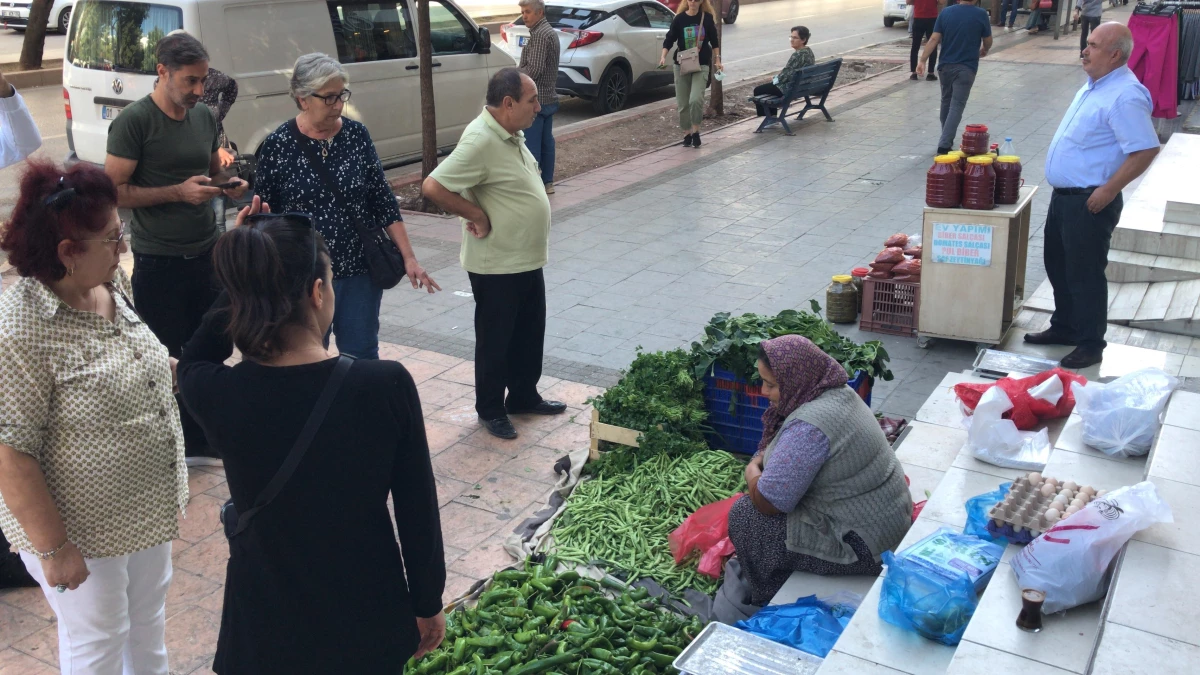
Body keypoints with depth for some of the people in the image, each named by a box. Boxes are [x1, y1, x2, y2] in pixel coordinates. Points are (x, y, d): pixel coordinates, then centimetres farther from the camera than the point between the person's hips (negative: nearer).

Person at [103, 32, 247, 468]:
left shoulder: (205, 116, 9)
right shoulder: (134, 121, -11)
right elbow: (115, 191, -13)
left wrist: (227, 185, -1)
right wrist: (178, 192, -21)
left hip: (206, 255, 6)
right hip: (158, 264, -6)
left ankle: (201, 444, 22)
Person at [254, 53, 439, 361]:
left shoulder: (357, 135, 0)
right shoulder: (278, 145, -7)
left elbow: (383, 201, 3)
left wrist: (409, 257, -2)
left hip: (360, 272, 2)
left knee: (363, 358, 9)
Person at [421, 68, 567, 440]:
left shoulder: (510, 133, 5)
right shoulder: (480, 141, -24)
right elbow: (433, 186, -29)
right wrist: (478, 215, -22)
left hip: (528, 259, 9)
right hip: (496, 265, -9)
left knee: (529, 334, 20)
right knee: (495, 340, 7)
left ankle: (523, 396, 37)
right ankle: (490, 410, 23)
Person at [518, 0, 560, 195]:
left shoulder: (539, 34, -17)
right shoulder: (550, 32, 16)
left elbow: (534, 69, -23)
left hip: (536, 99, -10)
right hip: (549, 97, 10)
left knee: (531, 145, -7)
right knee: (546, 142, 13)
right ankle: (547, 182, 18)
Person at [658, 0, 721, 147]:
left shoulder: (707, 18, -1)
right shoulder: (679, 19, -3)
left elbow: (714, 40, 8)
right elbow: (669, 39, -1)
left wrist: (717, 59, 6)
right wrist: (663, 57, -15)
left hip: (701, 65, -1)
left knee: (696, 99, -19)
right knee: (683, 103, 4)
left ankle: (696, 131, -1)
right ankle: (688, 133, 21)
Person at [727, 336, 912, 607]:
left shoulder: (809, 426, -30)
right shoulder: (837, 392, 1)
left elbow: (767, 502, -25)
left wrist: (751, 471, -5)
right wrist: (764, 458, 1)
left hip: (863, 544, -10)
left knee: (744, 515, -7)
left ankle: (770, 601, 14)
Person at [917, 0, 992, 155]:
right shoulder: (981, 14, -6)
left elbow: (934, 39, -6)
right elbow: (988, 42, 5)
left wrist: (922, 60, -5)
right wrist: (984, 51, 26)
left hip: (946, 65, 4)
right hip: (966, 67, -4)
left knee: (946, 101, 20)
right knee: (957, 105, -5)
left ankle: (947, 139, 32)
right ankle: (944, 145, -16)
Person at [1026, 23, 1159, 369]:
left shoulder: (1125, 96, -21)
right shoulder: (1095, 85, 10)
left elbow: (1145, 149, -25)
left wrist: (1108, 190, -22)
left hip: (1090, 202, -10)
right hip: (1064, 195, 10)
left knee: (1085, 274, 0)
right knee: (1058, 264, 20)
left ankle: (1091, 345, 13)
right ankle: (1064, 327, 35)